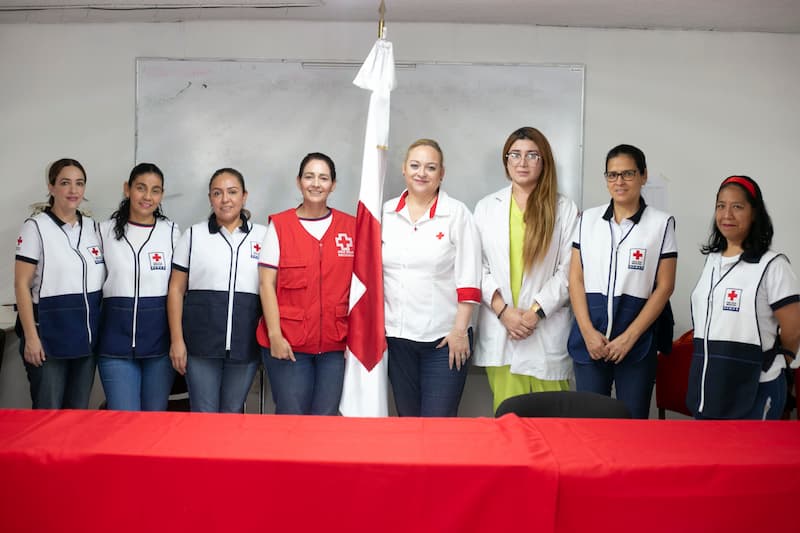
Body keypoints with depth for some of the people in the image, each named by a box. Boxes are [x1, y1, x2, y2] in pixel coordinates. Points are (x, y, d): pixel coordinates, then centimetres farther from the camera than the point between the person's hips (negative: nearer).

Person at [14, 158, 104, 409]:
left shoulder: (93, 227, 9)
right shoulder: (36, 227, -6)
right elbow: (22, 285, -8)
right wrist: (31, 337, -14)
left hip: (87, 334, 5)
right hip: (50, 334, -5)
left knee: (79, 413, 13)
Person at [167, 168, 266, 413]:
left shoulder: (263, 236, 6)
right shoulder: (193, 235, 6)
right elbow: (176, 289, 5)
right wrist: (176, 340, -1)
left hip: (246, 343, 1)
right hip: (201, 342, -1)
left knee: (232, 413, 13)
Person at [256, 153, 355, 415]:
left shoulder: (351, 226, 6)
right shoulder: (279, 225, 1)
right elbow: (267, 284, -2)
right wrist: (275, 335, -8)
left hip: (336, 343, 2)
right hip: (288, 343, -1)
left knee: (326, 417, 6)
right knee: (291, 416, 2)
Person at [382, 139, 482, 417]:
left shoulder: (457, 214, -1)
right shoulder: (386, 213, 7)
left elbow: (468, 279, -5)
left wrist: (460, 330, -10)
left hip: (444, 337, -3)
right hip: (396, 335, 3)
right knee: (407, 418, 14)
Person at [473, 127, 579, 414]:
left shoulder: (564, 209, 5)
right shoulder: (486, 207, 11)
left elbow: (568, 270, -1)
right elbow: (477, 265, 5)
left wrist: (535, 312, -10)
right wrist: (503, 310, -7)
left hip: (547, 329, -1)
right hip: (498, 329, 2)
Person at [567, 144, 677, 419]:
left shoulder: (661, 223, 0)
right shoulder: (588, 219, 7)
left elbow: (664, 286, -2)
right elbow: (576, 279, 5)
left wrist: (629, 337, -9)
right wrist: (588, 331, -6)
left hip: (637, 338, -2)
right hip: (590, 335, 2)